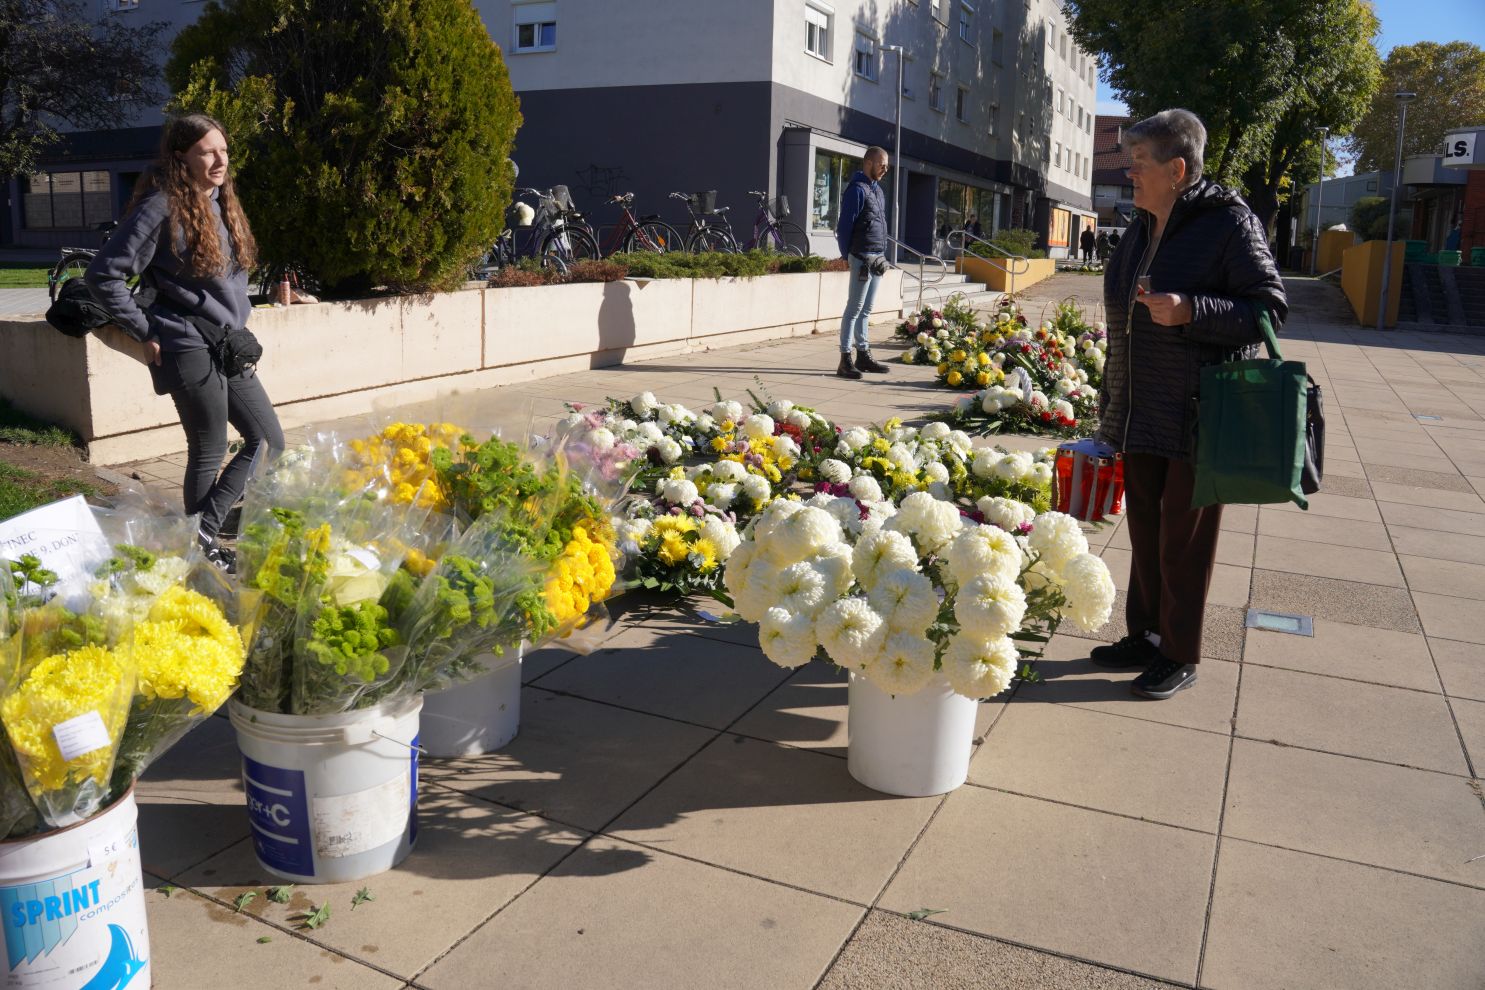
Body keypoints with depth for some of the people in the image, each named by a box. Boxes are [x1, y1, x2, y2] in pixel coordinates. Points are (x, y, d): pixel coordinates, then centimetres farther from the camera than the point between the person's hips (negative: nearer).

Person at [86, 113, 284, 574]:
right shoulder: (162, 208, -14)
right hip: (191, 351, -8)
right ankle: (200, 549, 20)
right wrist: (146, 333, -12)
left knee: (269, 442, 9)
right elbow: (104, 275, -15)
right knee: (209, 452, 2)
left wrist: (237, 320, 13)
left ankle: (205, 531, 20)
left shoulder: (221, 202, 11)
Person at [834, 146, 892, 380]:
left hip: (876, 259, 8)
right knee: (854, 308, -8)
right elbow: (844, 226, -12)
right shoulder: (857, 189, -10)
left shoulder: (877, 189, 18)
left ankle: (863, 355, 18)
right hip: (863, 258, -8)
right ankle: (845, 360, -7)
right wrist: (847, 255, -9)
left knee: (865, 310, 12)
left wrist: (882, 255, 16)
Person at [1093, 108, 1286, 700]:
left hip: (1199, 420, -7)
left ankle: (1180, 656, 17)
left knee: (1184, 540, 3)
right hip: (1140, 417, 7)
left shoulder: (1229, 223, -11)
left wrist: (1191, 310, -28)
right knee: (1144, 530, 15)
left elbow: (1270, 308, -13)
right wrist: (1110, 403, 20)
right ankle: (1144, 635, 30)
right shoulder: (1142, 229, 12)